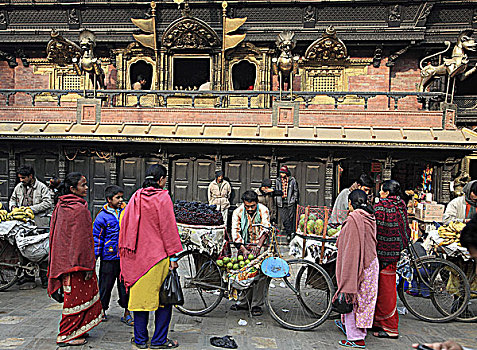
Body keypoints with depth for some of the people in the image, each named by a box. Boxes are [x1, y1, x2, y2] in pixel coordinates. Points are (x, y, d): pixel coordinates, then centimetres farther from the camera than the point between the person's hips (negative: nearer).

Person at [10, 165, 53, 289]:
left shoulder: (41, 187, -3)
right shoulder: (19, 187, 14)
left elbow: (48, 203, -11)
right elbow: (13, 199, 29)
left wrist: (32, 208, -16)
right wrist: (13, 206, 7)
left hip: (39, 224, -5)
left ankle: (44, 278, 7)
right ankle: (28, 276, 19)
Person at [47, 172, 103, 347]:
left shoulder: (60, 206, 8)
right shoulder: (79, 209, -19)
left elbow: (55, 234, 15)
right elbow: (82, 239, -20)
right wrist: (88, 265, -16)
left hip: (64, 259, 9)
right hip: (77, 259, -9)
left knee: (73, 295, 19)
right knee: (77, 296, 3)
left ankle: (72, 331, 30)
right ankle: (68, 336, 13)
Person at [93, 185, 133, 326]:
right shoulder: (102, 216, -4)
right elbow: (97, 237, 0)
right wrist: (94, 256, -2)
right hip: (109, 257, -3)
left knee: (126, 284, 7)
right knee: (106, 284, 7)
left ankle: (127, 313, 17)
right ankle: (102, 310, 28)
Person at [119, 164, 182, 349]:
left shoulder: (136, 197, 6)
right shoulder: (162, 197, -10)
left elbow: (125, 224, 11)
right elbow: (168, 228, -12)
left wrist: (125, 252, 20)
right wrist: (173, 255, -8)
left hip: (138, 256, 6)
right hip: (158, 256, -5)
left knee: (140, 295, 12)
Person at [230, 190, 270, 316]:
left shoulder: (263, 210, -11)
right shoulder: (238, 212, -5)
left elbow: (265, 229, -21)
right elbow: (235, 231, -11)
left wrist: (258, 246, -34)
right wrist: (243, 249, -23)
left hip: (260, 246, -2)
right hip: (244, 245, 2)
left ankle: (256, 305, -1)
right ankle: (244, 302, 15)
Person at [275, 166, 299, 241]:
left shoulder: (292, 180, 3)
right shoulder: (278, 180, 9)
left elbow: (296, 191, 11)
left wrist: (295, 199, 5)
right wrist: (277, 200, 14)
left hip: (290, 202, -2)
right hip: (281, 203, 2)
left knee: (291, 217, -1)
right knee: (283, 218, -1)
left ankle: (292, 232, 8)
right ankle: (288, 232, 10)